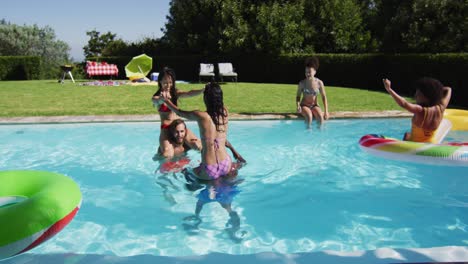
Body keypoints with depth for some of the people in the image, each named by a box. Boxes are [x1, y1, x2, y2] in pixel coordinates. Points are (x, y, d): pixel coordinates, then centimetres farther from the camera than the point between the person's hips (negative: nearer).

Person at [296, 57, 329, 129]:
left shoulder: (319, 83, -8)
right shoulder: (302, 83, -10)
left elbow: (324, 97, -1)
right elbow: (298, 96, -1)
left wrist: (326, 111, -8)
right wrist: (298, 106, -20)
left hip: (314, 105, 1)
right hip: (304, 106, -1)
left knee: (320, 117, -30)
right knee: (309, 116, -35)